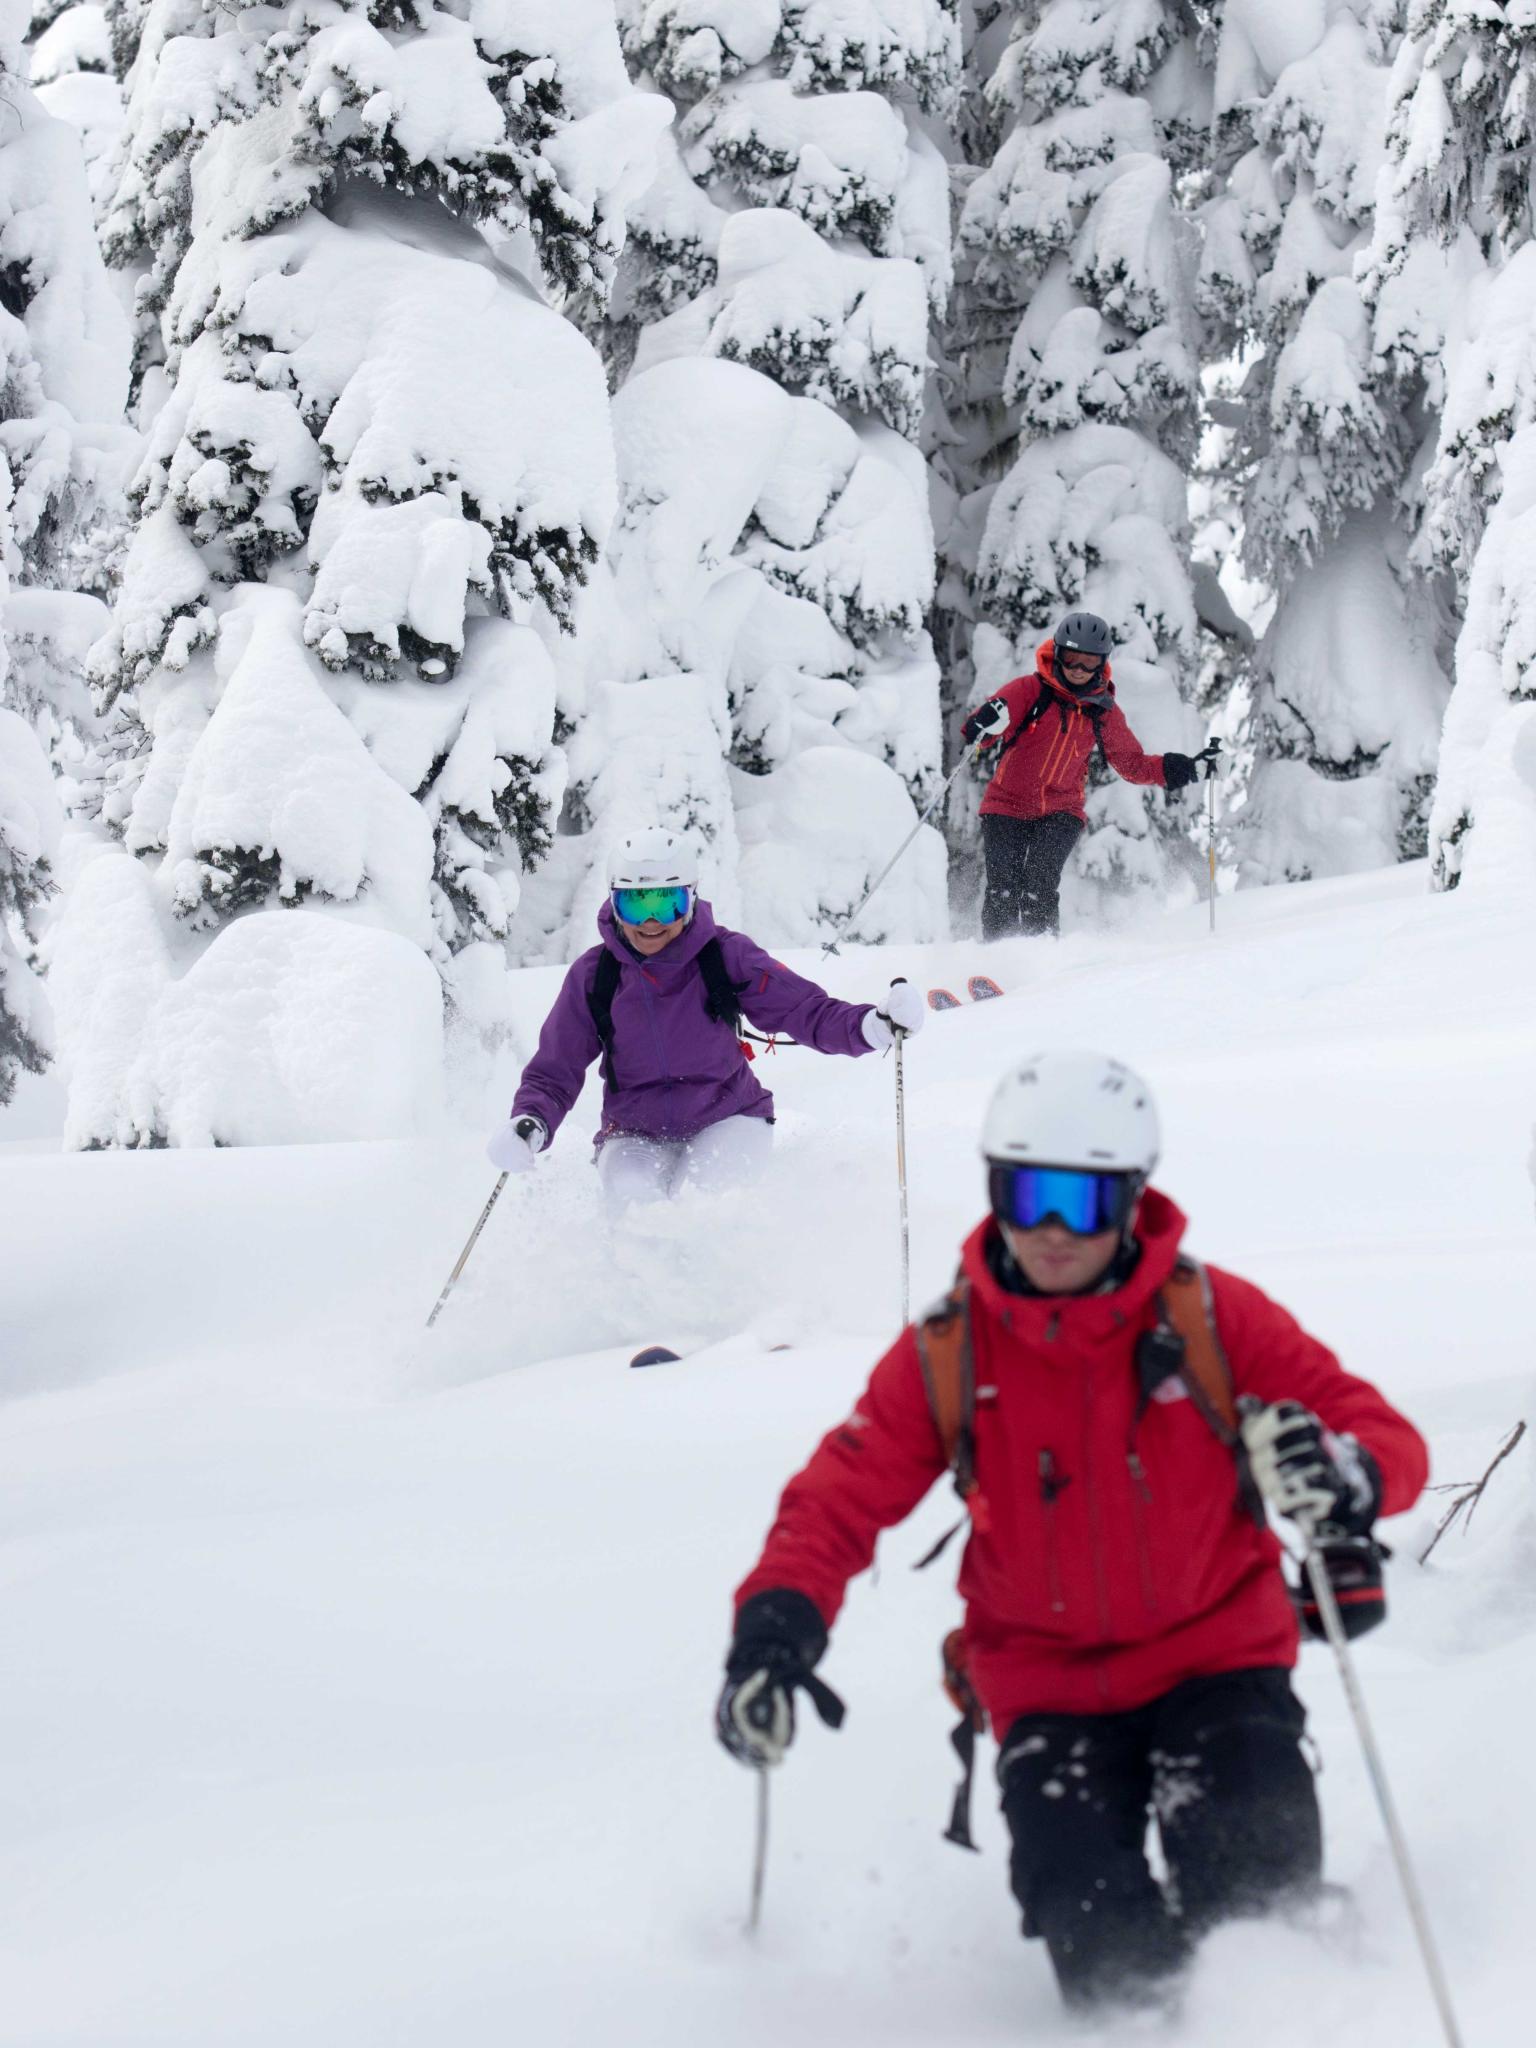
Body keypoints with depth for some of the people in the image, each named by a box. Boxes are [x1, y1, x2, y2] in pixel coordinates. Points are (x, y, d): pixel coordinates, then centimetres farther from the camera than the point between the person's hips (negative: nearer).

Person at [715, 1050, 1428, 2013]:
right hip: (1048, 1677, 1)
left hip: (1218, 1651, -1)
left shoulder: (1211, 1317, -10)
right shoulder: (945, 1356, -6)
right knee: (1102, 1946, -16)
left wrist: (1345, 1477, -37)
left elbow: (1383, 1436, -11)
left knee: (1256, 1888, -23)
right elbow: (837, 1500, -4)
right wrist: (777, 1624, -25)